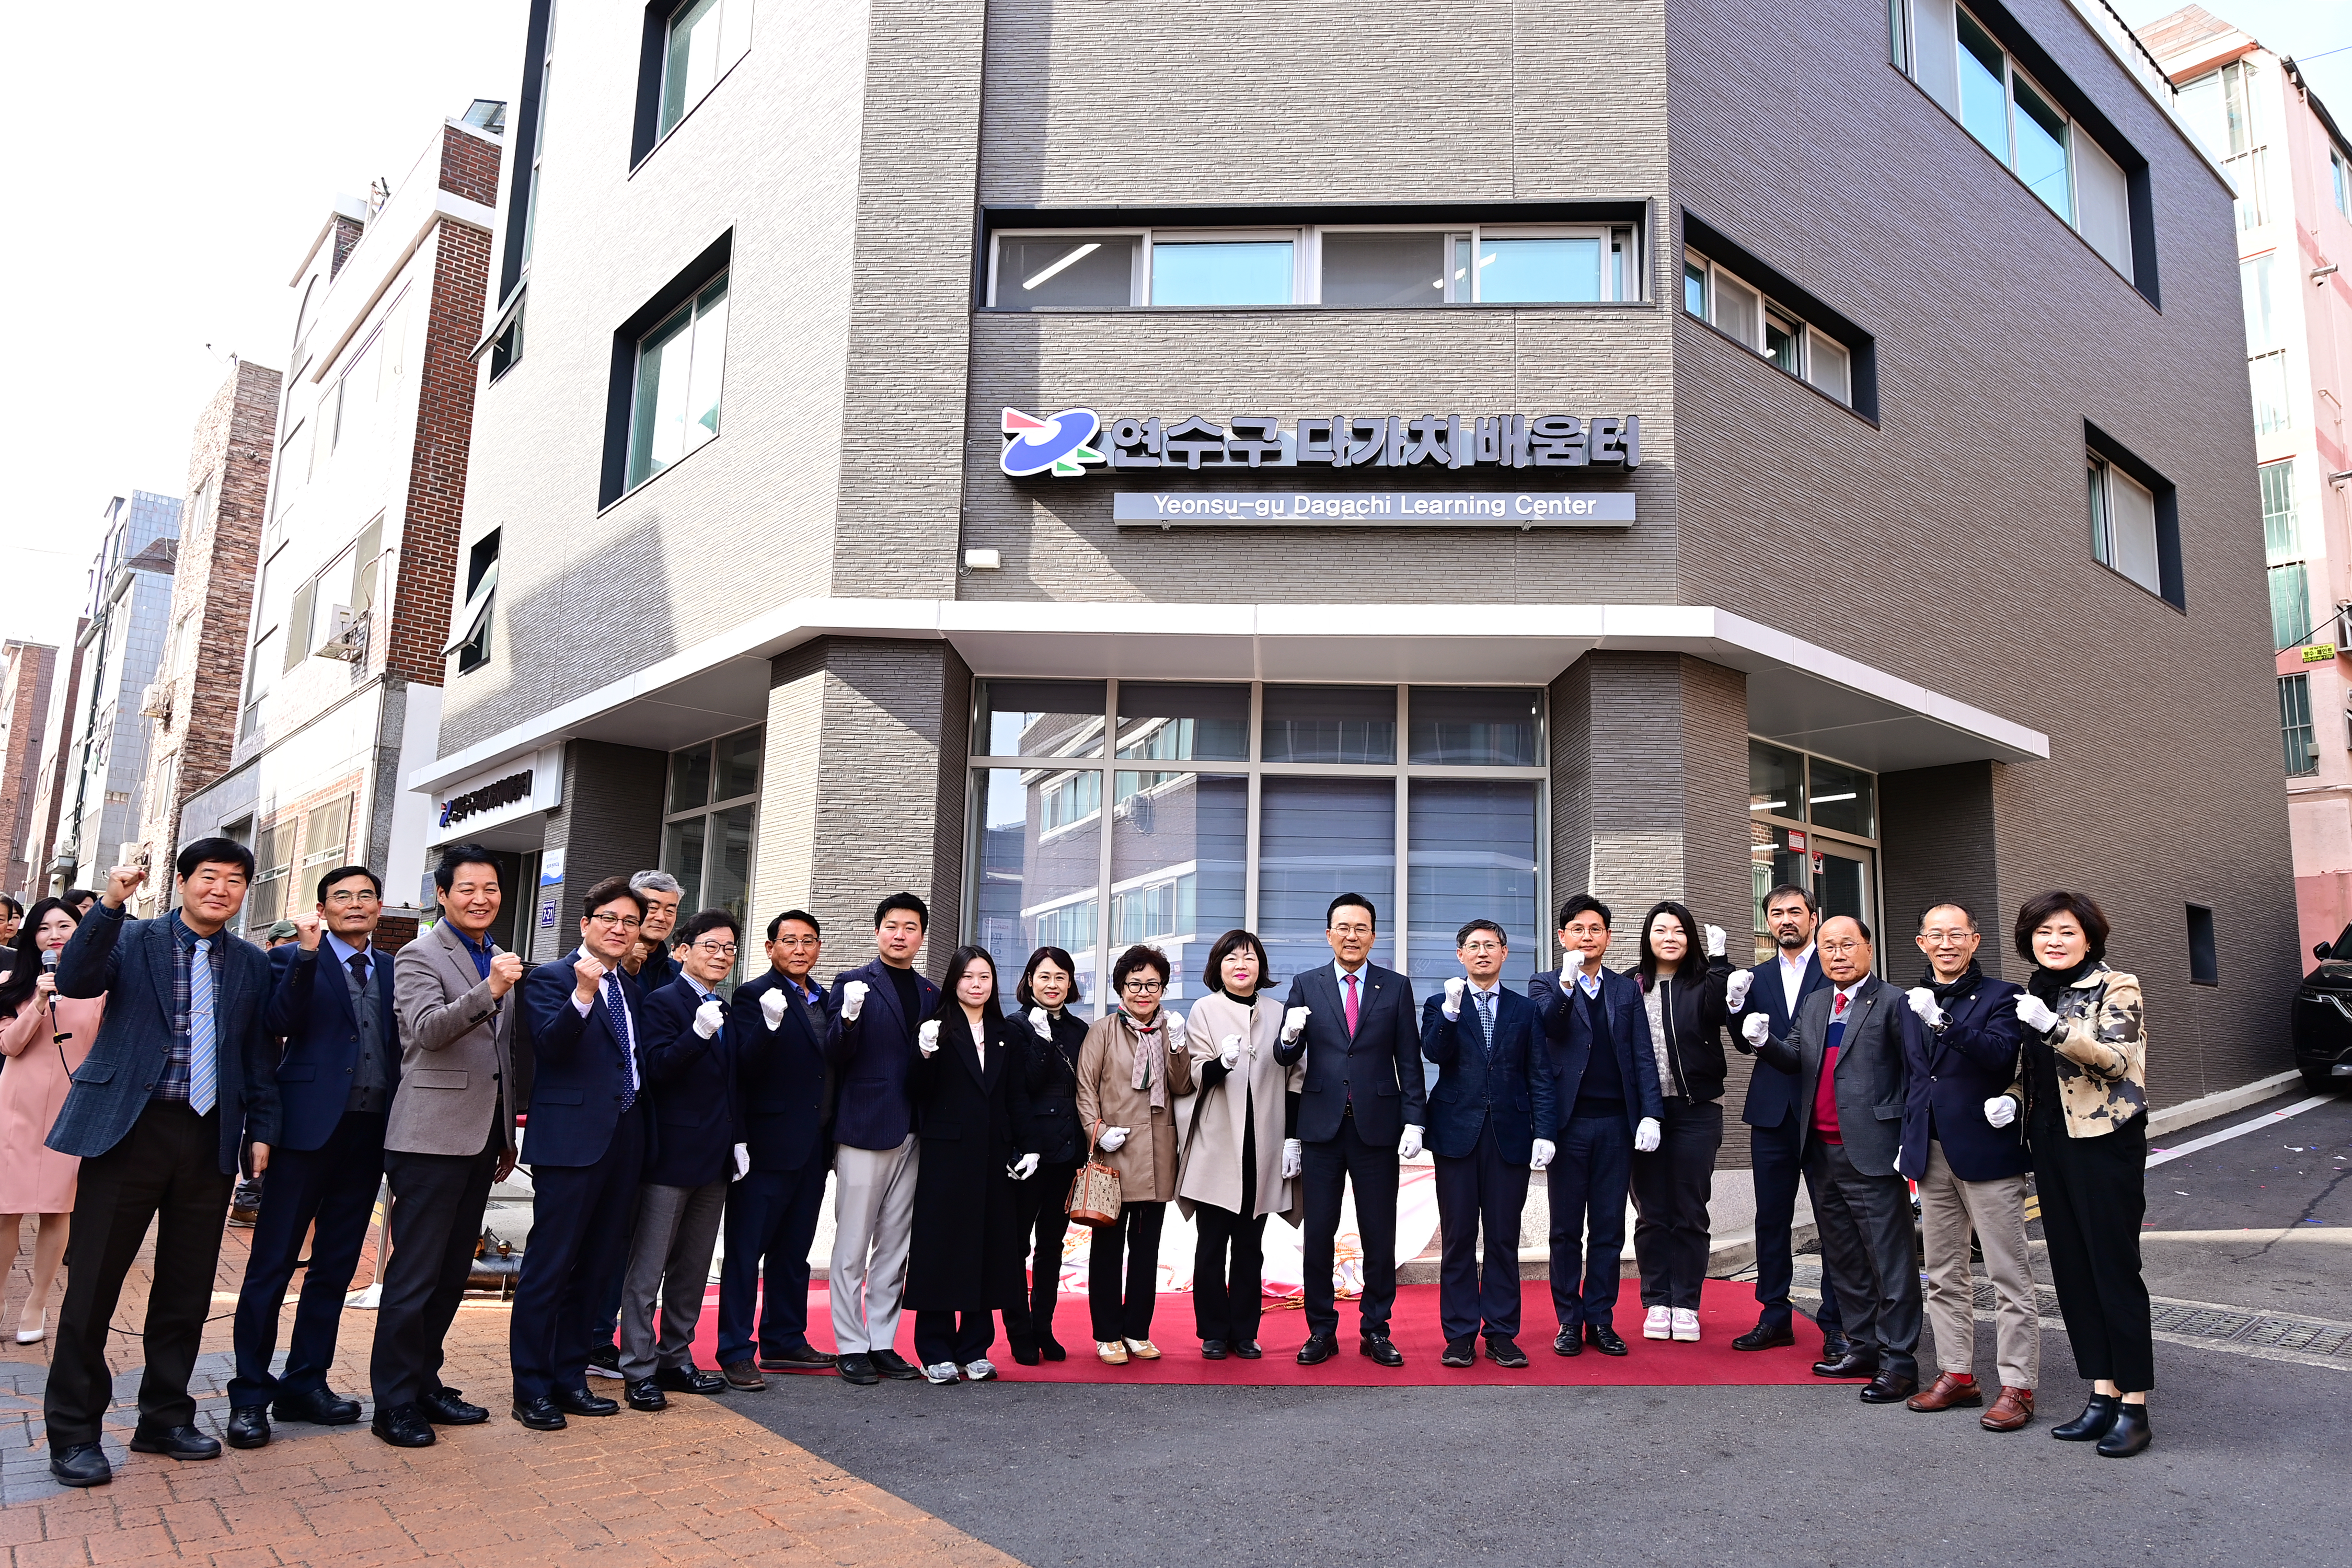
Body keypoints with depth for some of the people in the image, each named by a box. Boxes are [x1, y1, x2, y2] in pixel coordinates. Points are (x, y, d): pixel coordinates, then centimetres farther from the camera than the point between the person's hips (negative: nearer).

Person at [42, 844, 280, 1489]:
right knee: (93, 1283, 2)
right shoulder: (134, 939, 2)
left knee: (187, 1289, 9)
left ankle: (165, 1420, 23)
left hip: (210, 1139, 3)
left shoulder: (251, 964, 11)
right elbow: (74, 982, -17)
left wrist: (262, 1129, 9)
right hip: (130, 1130, -3)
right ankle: (73, 1432, 16)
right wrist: (110, 904, -26)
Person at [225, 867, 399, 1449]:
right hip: (311, 1126, -5)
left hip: (370, 1132, 5)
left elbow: (401, 1044, 12)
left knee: (336, 1267, 12)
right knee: (272, 1264, 1)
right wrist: (309, 953, -24)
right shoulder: (295, 959, 1)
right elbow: (282, 1022, -16)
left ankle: (305, 1383, 23)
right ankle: (249, 1395, 10)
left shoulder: (393, 969, 13)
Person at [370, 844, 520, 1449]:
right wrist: (488, 991, -38)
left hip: (481, 1137, 7)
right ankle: (393, 1403, 8)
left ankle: (424, 1383, 26)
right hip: (432, 1136, -7)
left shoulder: (501, 960, 15)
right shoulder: (420, 956, -5)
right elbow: (427, 1029, -22)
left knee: (451, 1273, 15)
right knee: (414, 1274, -3)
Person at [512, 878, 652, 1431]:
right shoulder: (551, 979, -4)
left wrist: (644, 1133, 9)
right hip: (571, 1139, -7)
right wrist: (583, 995, -34)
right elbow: (549, 1045, -20)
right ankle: (531, 1389, 10)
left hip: (625, 1140, 7)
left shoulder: (632, 989, 17)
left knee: (596, 1266, 14)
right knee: (549, 1266, -1)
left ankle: (569, 1378, 25)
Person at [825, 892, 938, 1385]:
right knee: (852, 1248, 2)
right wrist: (849, 1017, -27)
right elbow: (834, 1058, -9)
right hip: (865, 1131, -5)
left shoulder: (930, 993, 14)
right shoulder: (853, 984, -2)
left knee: (894, 1248, 11)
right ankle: (850, 1346, 12)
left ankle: (883, 1343, 20)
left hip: (912, 1135, 5)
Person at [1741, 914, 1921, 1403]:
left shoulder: (1893, 1003, -6)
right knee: (1843, 1259, 16)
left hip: (1871, 1155, -7)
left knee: (1890, 1260, -1)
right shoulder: (1814, 1005, 16)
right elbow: (1794, 1060, 7)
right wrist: (1764, 1042, -13)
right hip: (1822, 1153, 8)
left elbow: (1915, 1076, -10)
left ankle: (1899, 1362, 6)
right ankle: (1863, 1348, 27)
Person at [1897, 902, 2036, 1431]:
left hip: (1986, 1150, -6)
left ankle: (2017, 1387, 6)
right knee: (1943, 1274, 12)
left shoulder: (1999, 996, -3)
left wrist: (1944, 1023, -32)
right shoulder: (1912, 1001, 13)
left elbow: (2002, 1053, -22)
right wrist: (1907, 1140, 13)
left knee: (2010, 1276, -1)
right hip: (1932, 1153, 6)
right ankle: (1956, 1374, 22)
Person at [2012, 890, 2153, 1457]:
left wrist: (2055, 1028, -31)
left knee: (2115, 1270, -3)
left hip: (2106, 1141, -6)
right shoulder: (2031, 995, 12)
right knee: (2071, 1271, 8)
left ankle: (2134, 1405, 6)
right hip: (2051, 1144, 6)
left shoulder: (2116, 987, -5)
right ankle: (2102, 1395, 17)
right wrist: (2010, 1101, 4)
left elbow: (2114, 1060, -17)